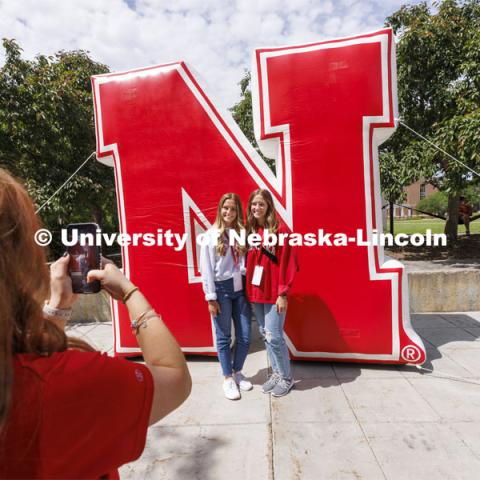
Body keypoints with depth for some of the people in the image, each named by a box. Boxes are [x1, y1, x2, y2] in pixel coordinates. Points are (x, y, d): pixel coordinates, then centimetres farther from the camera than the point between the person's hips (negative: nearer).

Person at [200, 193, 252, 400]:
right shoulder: (211, 235, -2)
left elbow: (249, 261, 4)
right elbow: (206, 268, -5)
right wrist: (211, 297, -8)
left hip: (241, 288, 3)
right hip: (221, 289, -3)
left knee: (244, 336, 9)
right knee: (224, 337, 9)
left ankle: (237, 372, 32)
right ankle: (228, 378, 27)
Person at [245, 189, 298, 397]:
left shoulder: (280, 230, -10)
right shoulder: (250, 230, 7)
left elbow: (288, 264, -11)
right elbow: (248, 262, 9)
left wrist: (283, 293, -14)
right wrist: (248, 291, 6)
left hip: (274, 294, -6)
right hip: (256, 293, 6)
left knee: (274, 337, 0)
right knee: (265, 335, 15)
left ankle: (287, 378, 23)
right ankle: (276, 373, 33)